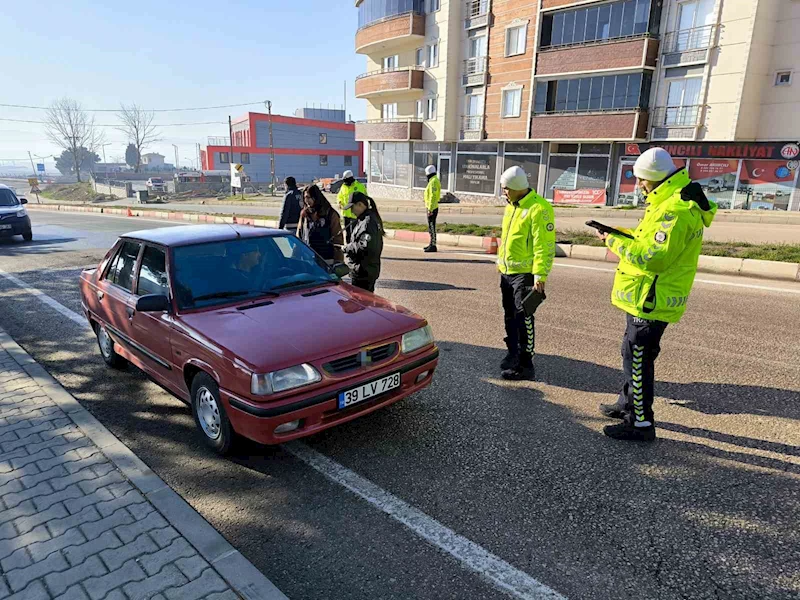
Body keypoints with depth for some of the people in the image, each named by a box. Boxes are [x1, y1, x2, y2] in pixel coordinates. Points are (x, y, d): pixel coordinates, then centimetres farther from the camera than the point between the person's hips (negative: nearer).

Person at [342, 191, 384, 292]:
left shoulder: (368, 221, -19)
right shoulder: (372, 218, 14)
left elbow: (364, 245, -28)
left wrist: (347, 248, -13)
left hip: (363, 272, -11)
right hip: (371, 269, 11)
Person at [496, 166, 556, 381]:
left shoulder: (539, 208, -15)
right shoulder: (511, 206, 13)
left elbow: (545, 246, -19)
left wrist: (540, 276, -22)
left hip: (525, 274, -8)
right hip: (507, 272, 8)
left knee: (523, 320, -4)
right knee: (510, 317, 15)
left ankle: (525, 365, 4)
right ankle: (513, 353, 30)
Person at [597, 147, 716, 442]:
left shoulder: (676, 209, -22)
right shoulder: (672, 201, 13)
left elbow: (655, 257, -29)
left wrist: (616, 243, -19)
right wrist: (623, 233, 6)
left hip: (652, 299, -11)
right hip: (646, 296, 11)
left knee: (637, 358, -3)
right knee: (634, 354, 22)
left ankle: (640, 423, 8)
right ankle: (628, 403, 37)